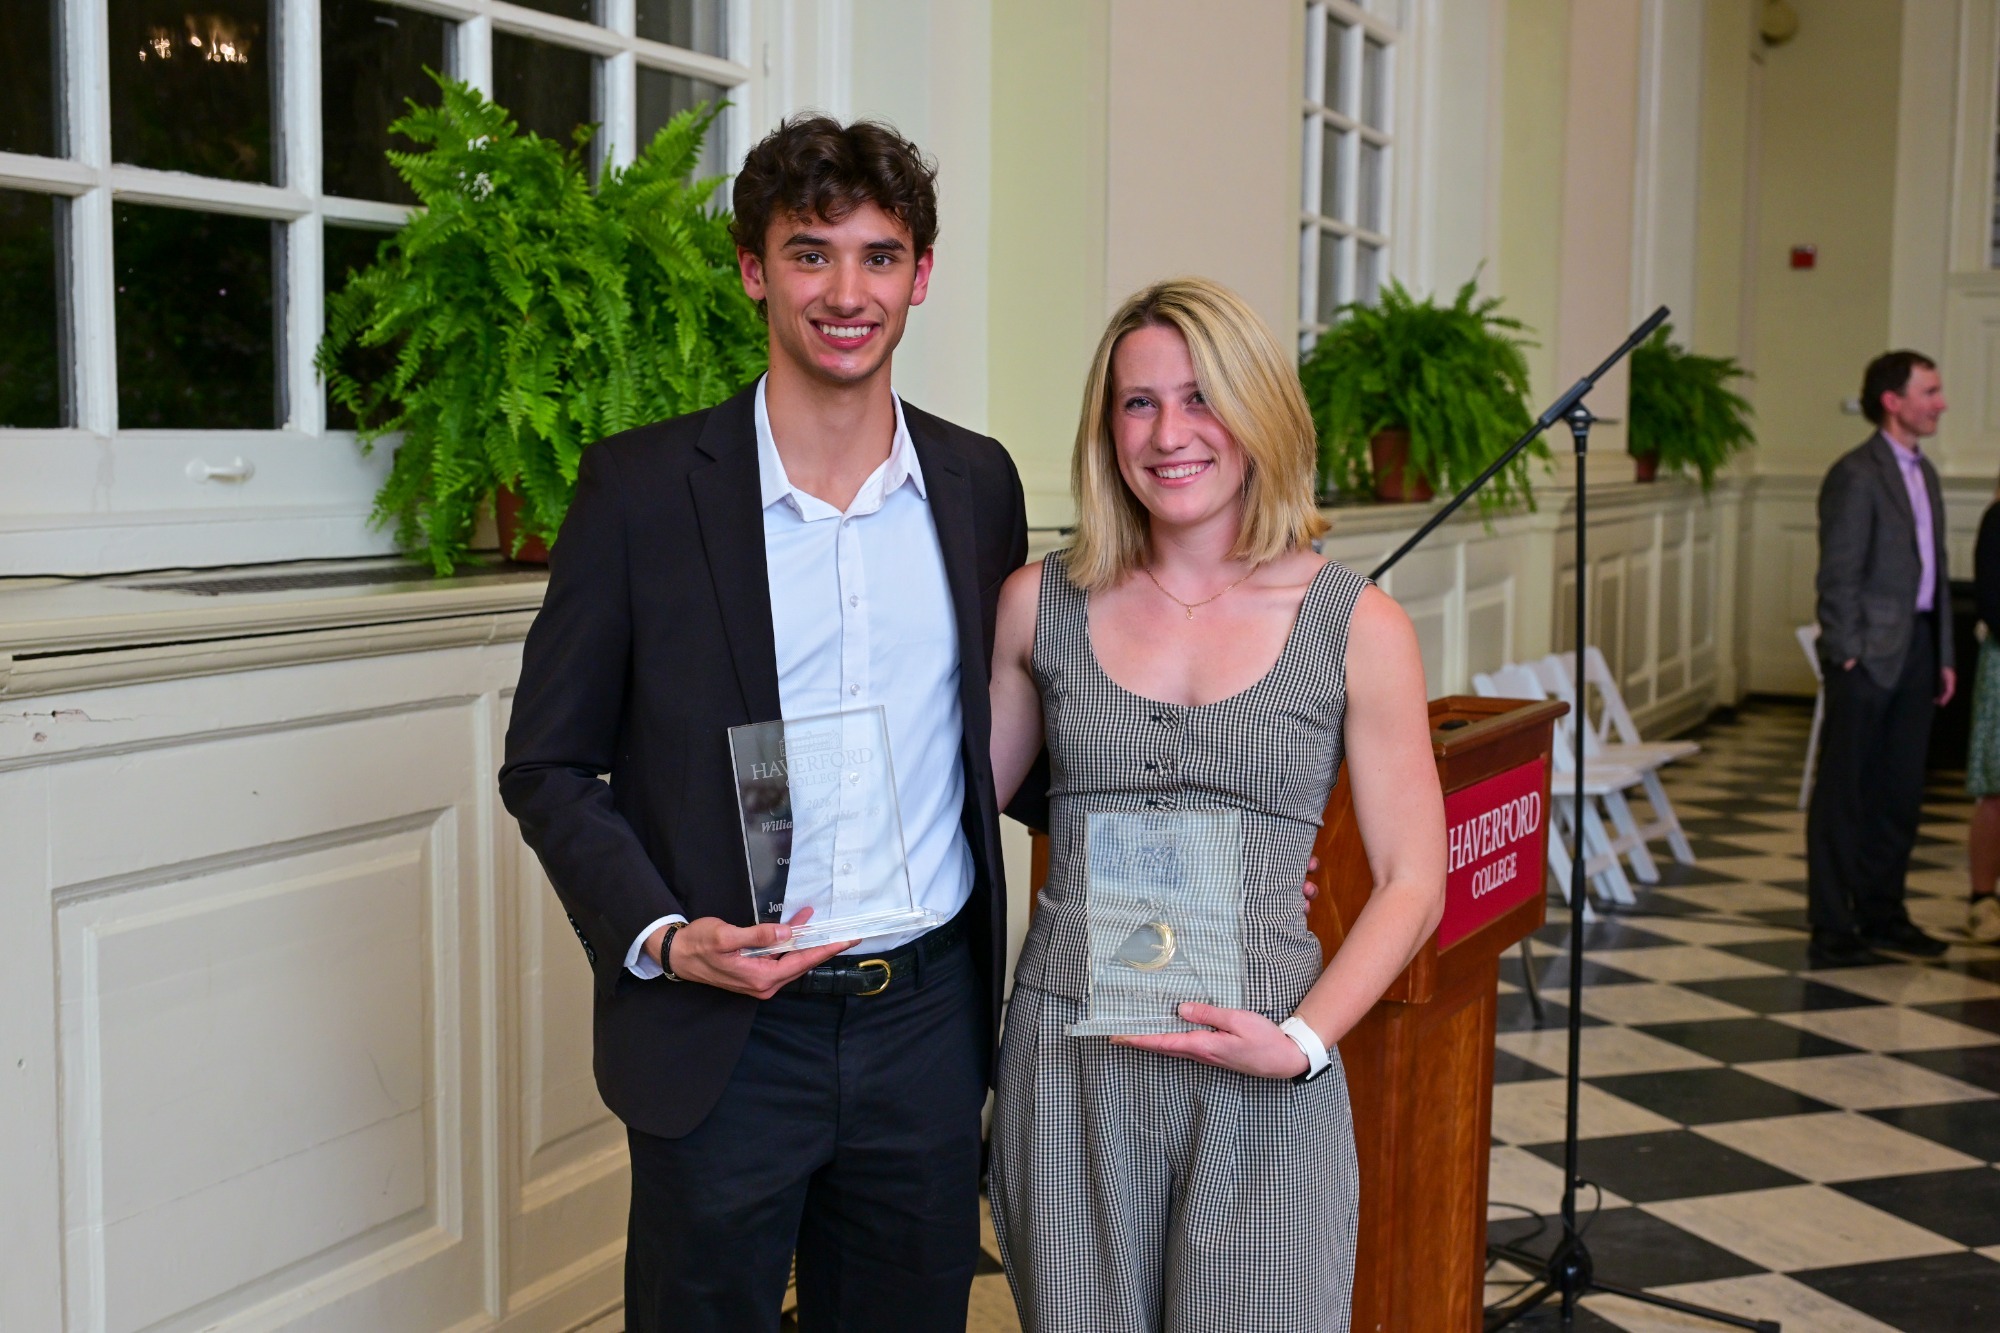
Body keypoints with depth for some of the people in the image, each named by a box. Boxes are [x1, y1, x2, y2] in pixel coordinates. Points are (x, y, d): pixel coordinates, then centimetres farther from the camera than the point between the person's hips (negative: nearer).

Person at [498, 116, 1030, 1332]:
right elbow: (549, 765, -3)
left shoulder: (978, 482, 4)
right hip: (724, 1035, -3)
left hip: (929, 1017, 3)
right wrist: (657, 937, -16)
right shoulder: (643, 486, -7)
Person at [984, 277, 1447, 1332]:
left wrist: (1302, 1040, -11)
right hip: (1064, 1058, 2)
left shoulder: (1358, 628, -2)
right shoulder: (1040, 605, 3)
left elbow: (1411, 883, 0)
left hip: (1262, 1083, -1)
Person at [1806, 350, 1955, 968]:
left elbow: (1935, 570, 18)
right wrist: (1847, 656, -17)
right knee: (1844, 795, -1)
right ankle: (1831, 928, 4)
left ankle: (1881, 914, 23)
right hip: (1868, 657, -8)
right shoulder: (1856, 474, -10)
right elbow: (1839, 575, -13)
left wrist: (1943, 655, 15)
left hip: (1917, 651, 8)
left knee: (1900, 793, 13)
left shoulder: (1924, 472, 16)